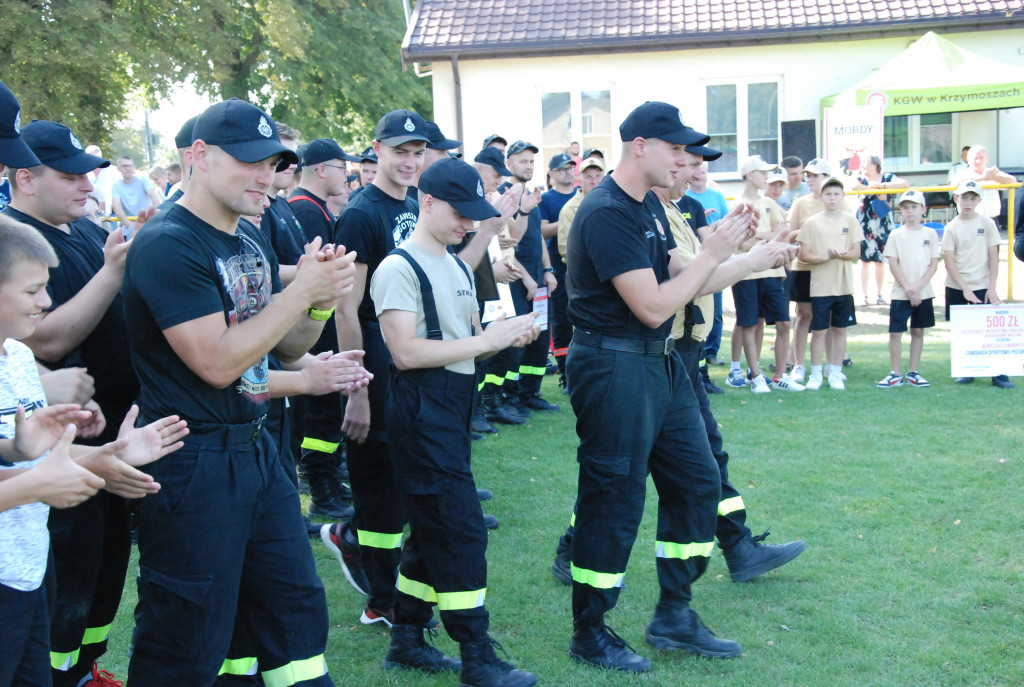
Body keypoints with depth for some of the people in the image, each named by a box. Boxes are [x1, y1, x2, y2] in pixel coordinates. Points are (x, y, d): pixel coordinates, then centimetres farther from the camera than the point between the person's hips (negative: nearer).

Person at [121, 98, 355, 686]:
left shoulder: (253, 240, 10)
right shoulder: (168, 245, -16)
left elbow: (286, 348, 14)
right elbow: (218, 362, -22)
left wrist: (323, 299, -6)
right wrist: (303, 291, -18)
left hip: (256, 448, 9)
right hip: (194, 462, -8)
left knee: (296, 608, 16)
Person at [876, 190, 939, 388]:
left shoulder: (930, 234, 4)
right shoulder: (896, 235, 1)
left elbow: (934, 264, 0)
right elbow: (893, 264, -4)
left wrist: (918, 287, -11)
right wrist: (908, 288, -12)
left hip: (924, 293, 2)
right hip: (900, 294, -1)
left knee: (918, 331, 8)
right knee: (895, 332, -3)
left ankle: (913, 373, 16)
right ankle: (896, 374, 5)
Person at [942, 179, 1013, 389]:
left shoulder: (987, 223, 0)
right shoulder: (952, 228, -2)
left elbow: (993, 257, 0)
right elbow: (949, 262, -5)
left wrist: (992, 287, -7)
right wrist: (965, 289, -12)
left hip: (982, 286, -1)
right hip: (956, 287, 1)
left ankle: (998, 373, -1)